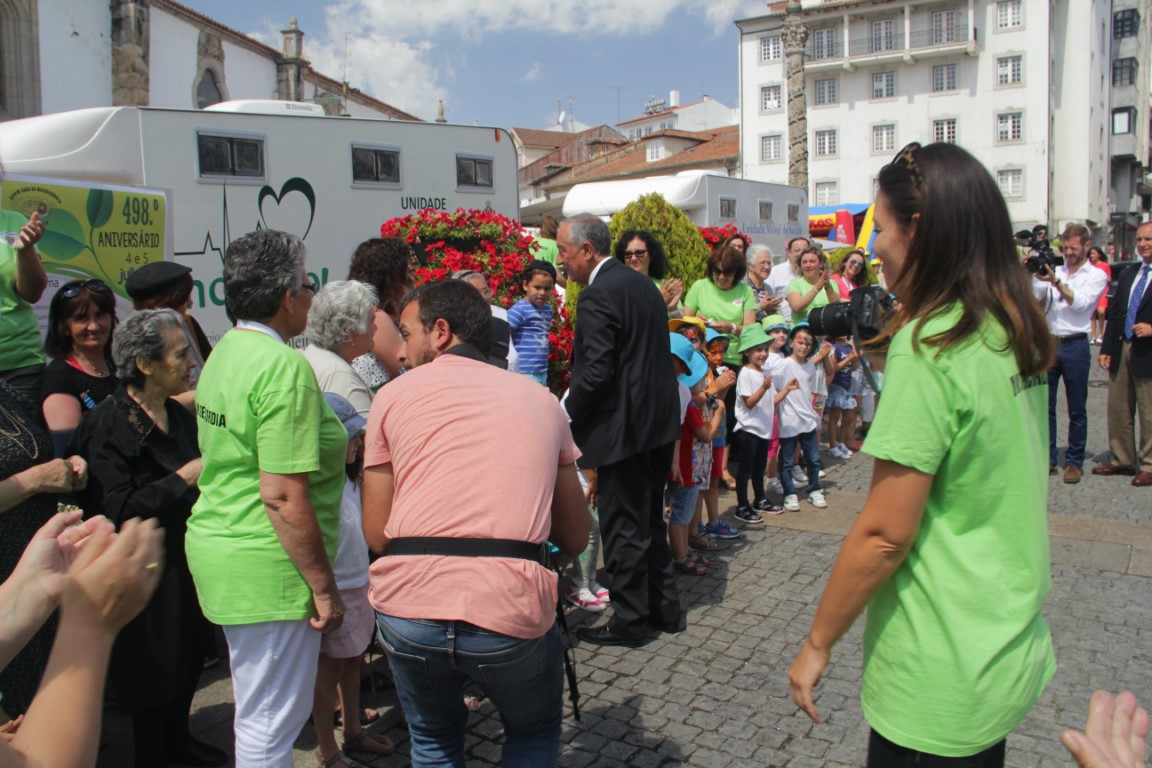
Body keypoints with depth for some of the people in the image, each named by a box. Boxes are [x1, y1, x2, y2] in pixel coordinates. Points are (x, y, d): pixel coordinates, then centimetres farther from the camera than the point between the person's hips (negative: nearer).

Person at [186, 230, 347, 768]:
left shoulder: (225, 352, 10)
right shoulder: (284, 366, -21)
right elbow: (284, 496, -24)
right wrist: (323, 586, -17)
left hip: (219, 545, 10)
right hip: (269, 565, -10)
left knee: (258, 711, 24)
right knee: (271, 722, 5)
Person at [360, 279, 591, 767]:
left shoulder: (394, 394, 9)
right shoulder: (541, 400, 13)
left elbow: (376, 535, 9)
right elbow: (575, 538, 16)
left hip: (407, 609, 1)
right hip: (509, 610, 0)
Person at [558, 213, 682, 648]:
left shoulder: (597, 296, -17)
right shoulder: (642, 284, 12)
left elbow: (595, 373, -23)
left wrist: (564, 415, -9)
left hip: (624, 427, -9)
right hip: (658, 421, 10)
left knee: (622, 526, 3)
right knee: (650, 519, 20)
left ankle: (629, 621, 15)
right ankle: (664, 607, 30)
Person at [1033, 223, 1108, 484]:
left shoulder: (1097, 276, 2)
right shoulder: (1054, 271, 12)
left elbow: (1080, 302, -13)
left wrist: (1056, 282, -22)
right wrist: (1037, 275, -13)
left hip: (1075, 345, -3)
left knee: (1077, 409, 4)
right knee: (1045, 405, 5)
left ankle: (1075, 462, 12)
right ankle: (1048, 459, 14)